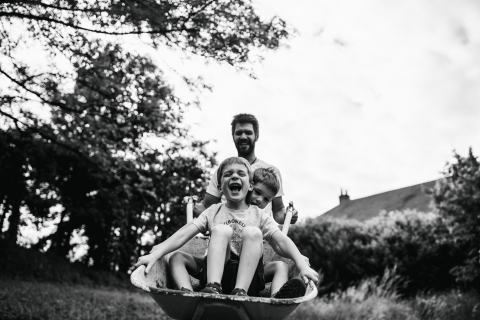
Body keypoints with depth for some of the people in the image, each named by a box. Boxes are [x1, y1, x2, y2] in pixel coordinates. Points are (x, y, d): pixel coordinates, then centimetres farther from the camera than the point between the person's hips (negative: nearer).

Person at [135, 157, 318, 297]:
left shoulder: (259, 215, 8)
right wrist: (154, 254, -18)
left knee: (252, 232, -21)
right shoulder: (213, 212, 11)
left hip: (248, 278, -1)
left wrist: (302, 265, -27)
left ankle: (240, 293, -33)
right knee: (221, 229, -21)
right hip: (216, 272, 1)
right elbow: (183, 234, -2)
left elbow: (282, 241, -8)